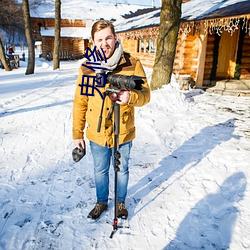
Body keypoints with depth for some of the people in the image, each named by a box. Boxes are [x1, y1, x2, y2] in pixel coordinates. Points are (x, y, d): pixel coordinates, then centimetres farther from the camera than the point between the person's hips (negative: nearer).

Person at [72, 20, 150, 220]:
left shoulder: (132, 64, -11)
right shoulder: (87, 67, -6)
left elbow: (145, 95, -10)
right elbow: (80, 102, -1)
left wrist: (131, 96, -33)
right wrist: (77, 133, 1)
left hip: (123, 133, -1)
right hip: (97, 134, 2)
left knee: (122, 170, 19)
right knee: (100, 171, 20)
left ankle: (121, 202, 45)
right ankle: (101, 202, 45)